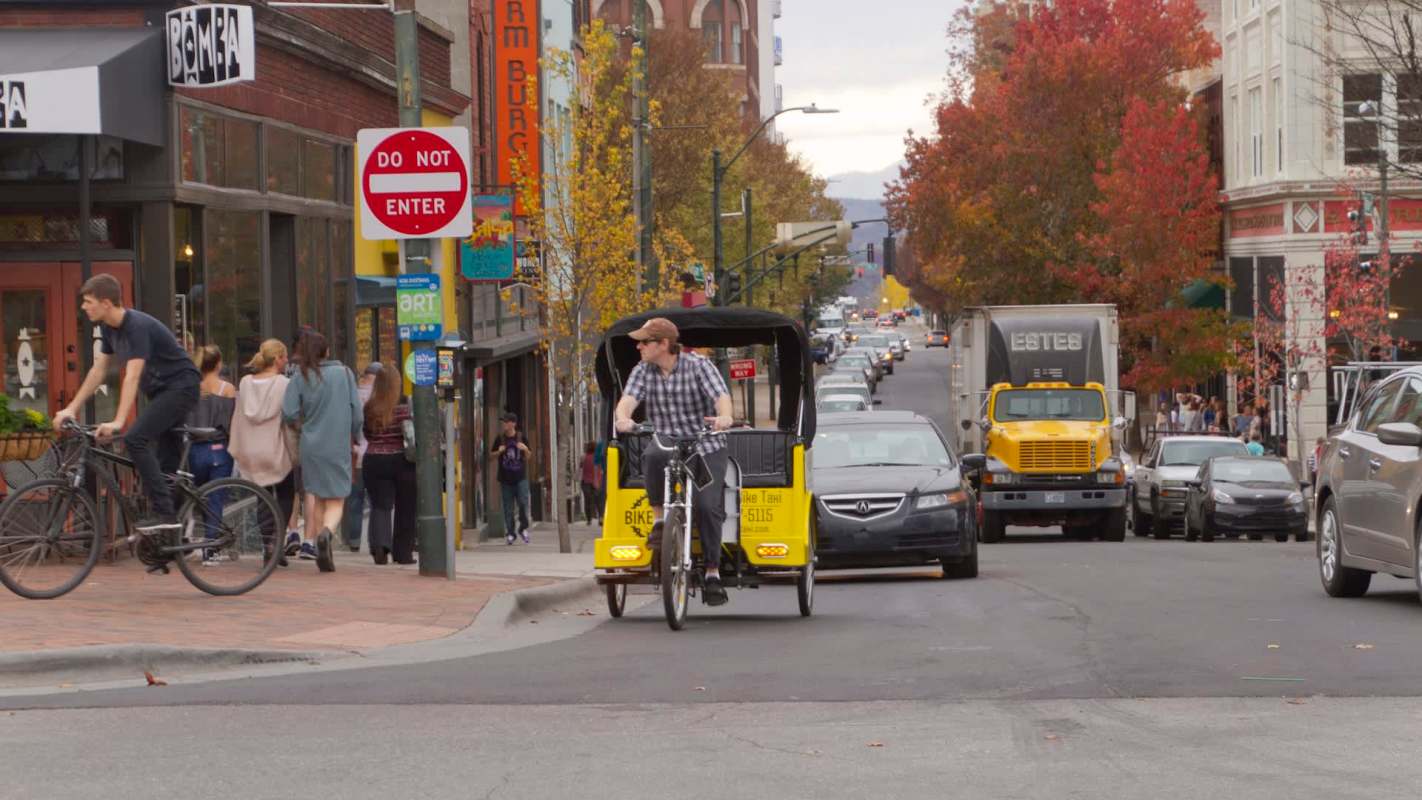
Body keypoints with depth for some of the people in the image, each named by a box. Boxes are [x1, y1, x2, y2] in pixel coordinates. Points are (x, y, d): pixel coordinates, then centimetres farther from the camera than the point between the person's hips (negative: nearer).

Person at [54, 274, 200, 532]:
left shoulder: (138, 326, -23)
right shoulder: (109, 328, 5)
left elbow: (132, 377, -31)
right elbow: (98, 370, 11)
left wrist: (118, 422, -39)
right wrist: (72, 409, 6)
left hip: (180, 387, -10)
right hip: (160, 392, 10)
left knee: (135, 439, -24)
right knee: (166, 464, 10)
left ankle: (162, 512, -25)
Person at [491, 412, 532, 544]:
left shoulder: (521, 438, 3)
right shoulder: (500, 439, 4)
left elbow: (527, 457, 9)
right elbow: (491, 455, 9)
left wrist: (525, 450, -13)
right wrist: (499, 452, -12)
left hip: (520, 477, -1)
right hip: (505, 478, 1)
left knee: (523, 502, -11)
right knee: (508, 508, 2)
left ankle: (523, 528, 10)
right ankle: (509, 534, 10)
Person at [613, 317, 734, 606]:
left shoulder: (698, 365, -7)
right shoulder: (643, 372, 3)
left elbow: (721, 395, -21)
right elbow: (629, 398, -12)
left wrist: (724, 416, -44)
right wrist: (623, 418, -37)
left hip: (706, 447, -2)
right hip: (666, 445, 2)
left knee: (707, 505, -18)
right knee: (652, 456, -35)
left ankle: (713, 573, -3)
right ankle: (659, 521, -16)